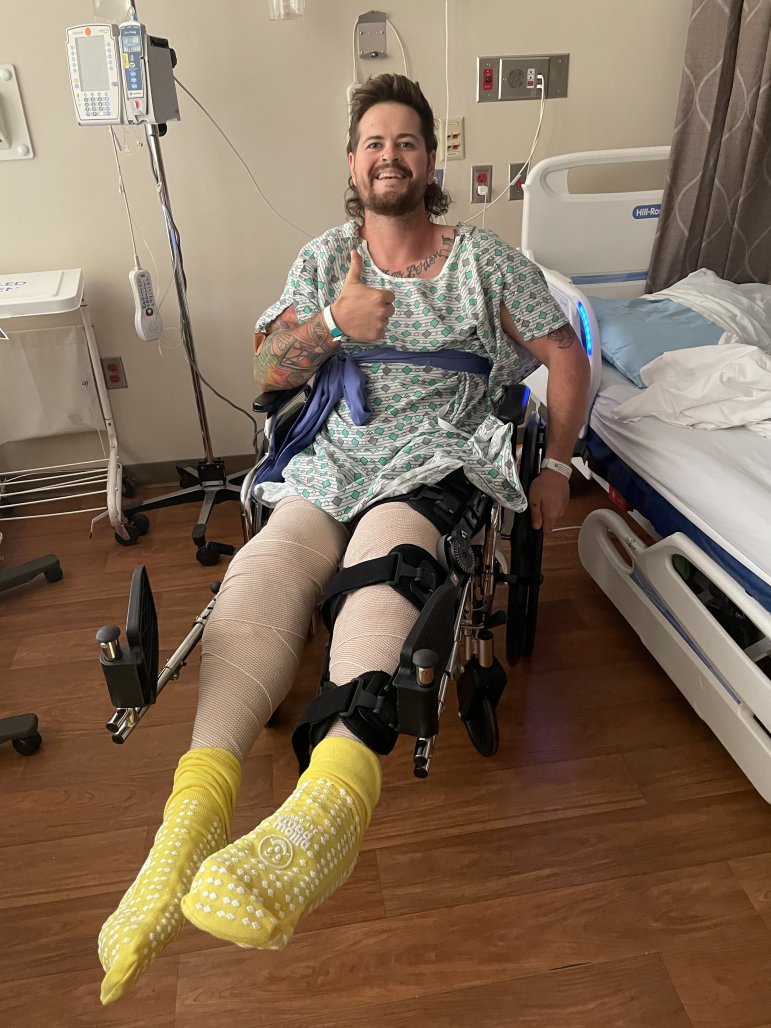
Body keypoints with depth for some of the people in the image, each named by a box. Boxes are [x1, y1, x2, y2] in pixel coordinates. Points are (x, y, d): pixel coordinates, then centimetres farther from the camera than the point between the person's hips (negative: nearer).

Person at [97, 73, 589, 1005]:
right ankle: (197, 802, -46)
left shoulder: (485, 259, 14)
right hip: (332, 461, 3)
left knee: (382, 558, -38)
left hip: (436, 459, -2)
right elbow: (269, 372, 15)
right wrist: (334, 321, -3)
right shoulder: (324, 259, 20)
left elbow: (564, 354, 16)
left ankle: (331, 798, -58)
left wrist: (557, 465, 9)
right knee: (262, 570, -31)